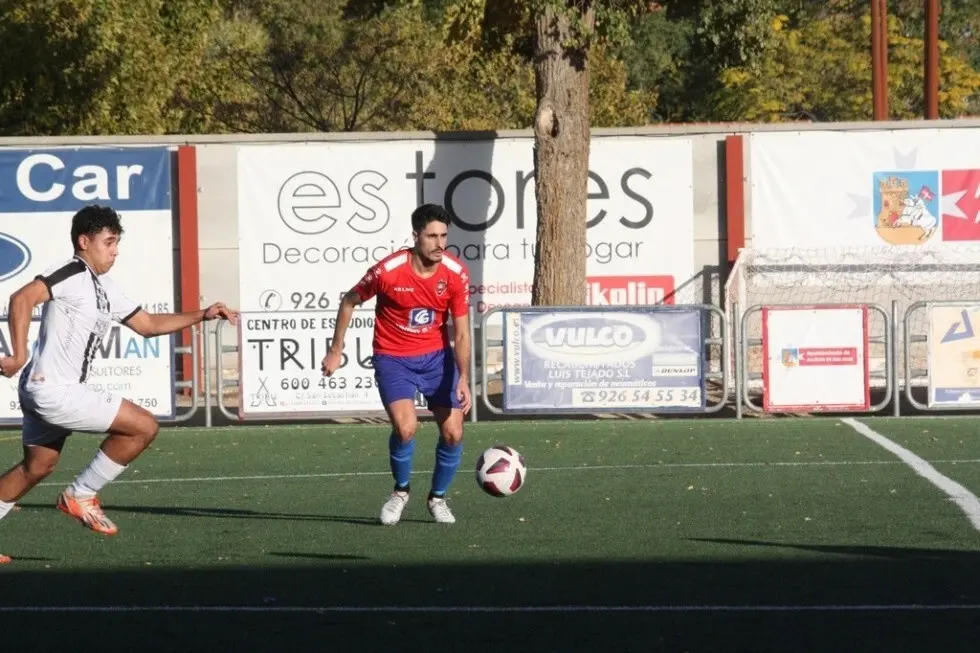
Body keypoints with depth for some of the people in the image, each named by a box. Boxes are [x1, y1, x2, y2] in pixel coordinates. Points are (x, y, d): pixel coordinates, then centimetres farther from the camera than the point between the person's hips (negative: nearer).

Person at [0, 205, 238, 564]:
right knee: (144, 426, -8)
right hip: (53, 389, -10)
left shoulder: (104, 289, 18)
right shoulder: (74, 274, -13)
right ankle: (80, 495, 1)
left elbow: (148, 324, 25)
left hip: (46, 390, 10)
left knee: (37, 466, 19)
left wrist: (202, 315, 17)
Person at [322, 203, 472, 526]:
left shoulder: (456, 273, -13)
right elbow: (349, 302, -2)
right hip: (393, 358, -3)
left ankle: (437, 498, 23)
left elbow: (461, 333, -8)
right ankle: (401, 491, 7)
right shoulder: (388, 271, -20)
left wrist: (463, 380, -20)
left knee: (453, 434, -3)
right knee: (406, 428, -22)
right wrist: (336, 350, 3)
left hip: (437, 355, 3)